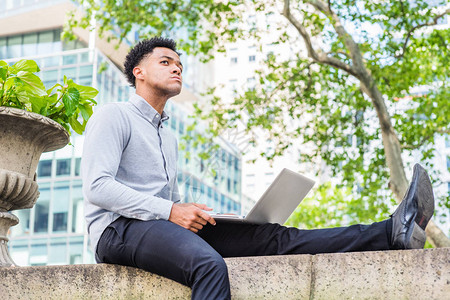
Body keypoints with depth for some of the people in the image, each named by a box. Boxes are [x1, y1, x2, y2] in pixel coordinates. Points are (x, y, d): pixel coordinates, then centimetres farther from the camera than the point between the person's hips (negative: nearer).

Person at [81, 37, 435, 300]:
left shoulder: (167, 136, 29)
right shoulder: (114, 116, 2)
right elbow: (97, 187, -12)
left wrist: (196, 215, 6)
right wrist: (170, 211, -19)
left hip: (162, 225, 7)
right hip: (119, 229, -7)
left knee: (270, 237, -12)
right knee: (209, 263, -38)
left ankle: (390, 232, -25)